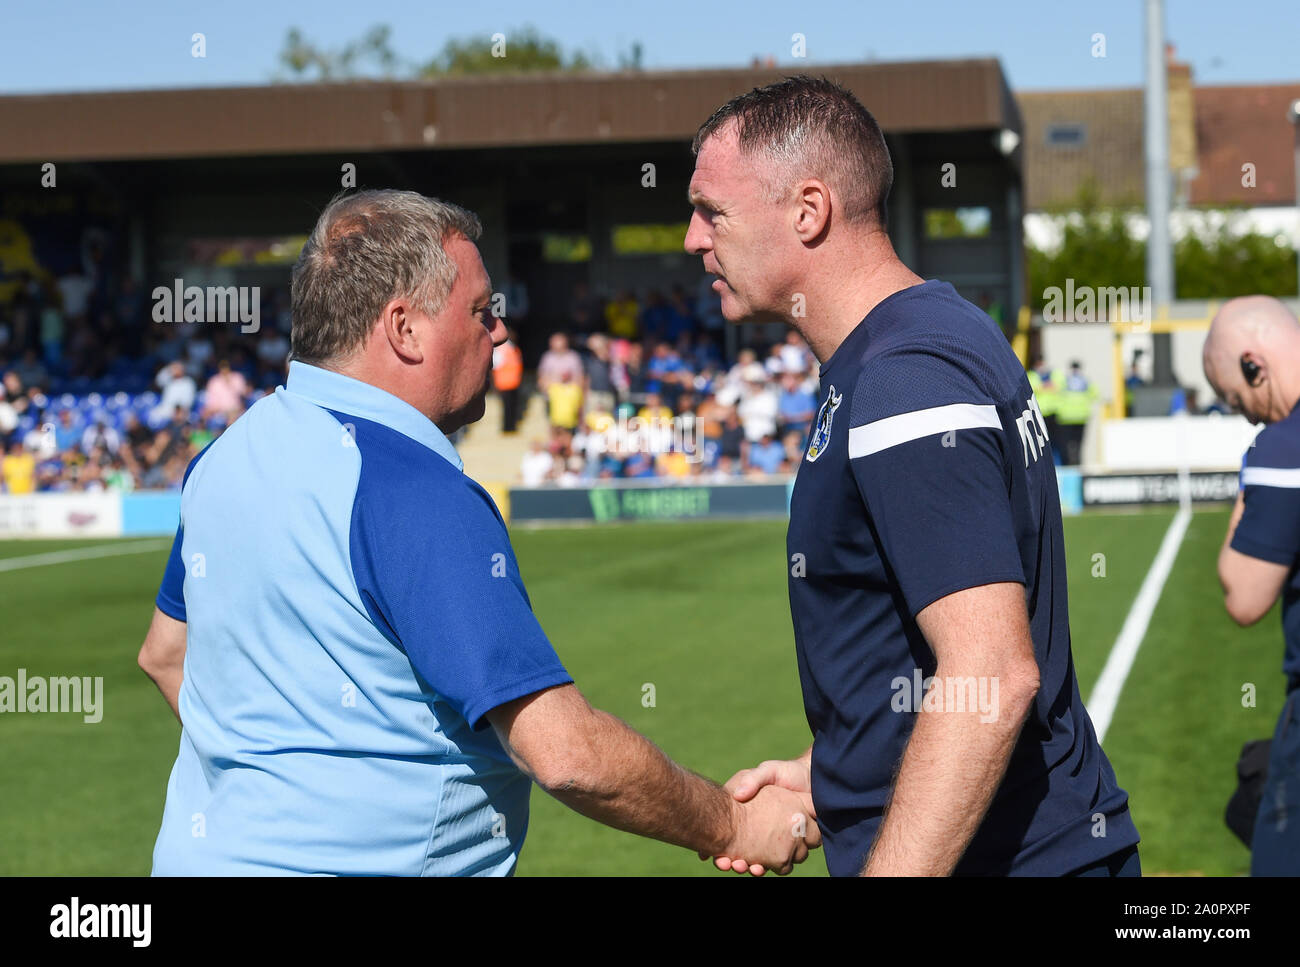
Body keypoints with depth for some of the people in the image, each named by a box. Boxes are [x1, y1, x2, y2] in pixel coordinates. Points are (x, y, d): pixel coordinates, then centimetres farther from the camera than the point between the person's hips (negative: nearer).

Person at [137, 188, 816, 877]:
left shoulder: (229, 452, 4)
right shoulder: (417, 495, -23)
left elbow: (167, 652, 19)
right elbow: (566, 755, -26)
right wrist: (734, 828, -13)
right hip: (356, 861, -9)